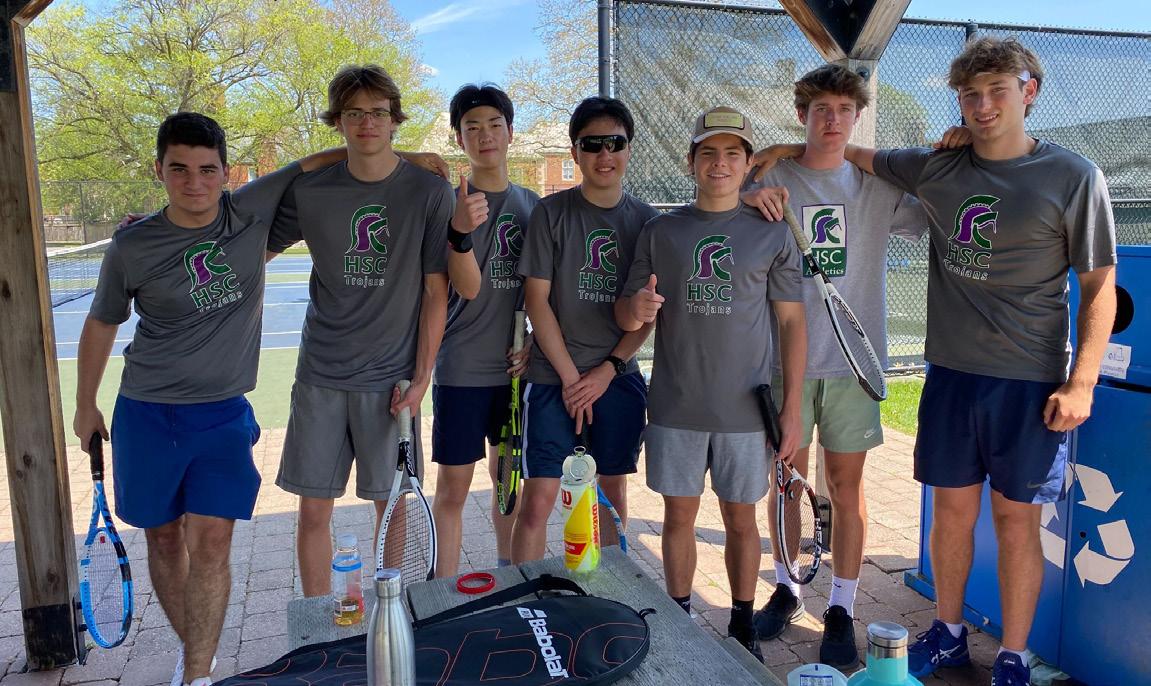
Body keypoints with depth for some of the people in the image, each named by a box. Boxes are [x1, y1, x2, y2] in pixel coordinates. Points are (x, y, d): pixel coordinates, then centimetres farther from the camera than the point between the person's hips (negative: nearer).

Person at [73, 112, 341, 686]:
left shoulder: (252, 212, -7)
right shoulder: (131, 247, -7)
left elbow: (320, 161, 1)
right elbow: (101, 325, 8)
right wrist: (85, 406, 16)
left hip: (224, 415, 0)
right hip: (146, 414, 1)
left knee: (211, 544, -5)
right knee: (164, 538, 12)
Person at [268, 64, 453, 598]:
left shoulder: (429, 192, -4)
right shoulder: (309, 191, 2)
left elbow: (435, 292, -3)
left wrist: (420, 378, -6)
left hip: (390, 378, -2)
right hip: (320, 378, 2)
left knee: (392, 506, 8)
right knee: (313, 510, 8)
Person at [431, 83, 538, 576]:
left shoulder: (530, 203, 7)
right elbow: (468, 288, -18)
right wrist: (461, 231, -36)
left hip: (515, 366, 4)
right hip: (462, 367, -4)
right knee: (453, 488, 1)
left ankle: (506, 571, 33)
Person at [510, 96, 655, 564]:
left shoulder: (646, 220, 5)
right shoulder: (551, 212, -3)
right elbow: (537, 300, -6)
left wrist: (607, 371, -7)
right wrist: (570, 377, -9)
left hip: (619, 378, 3)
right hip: (554, 377, -3)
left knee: (614, 491, 13)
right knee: (537, 500, -4)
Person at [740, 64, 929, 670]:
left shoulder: (878, 186, 4)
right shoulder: (772, 181, 1)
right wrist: (745, 202, -20)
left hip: (853, 357, 0)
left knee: (846, 484, 5)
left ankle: (841, 608, 19)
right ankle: (786, 588, 31)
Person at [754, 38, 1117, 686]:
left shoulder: (1073, 177, -3)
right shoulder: (937, 169, 6)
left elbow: (1100, 287, -3)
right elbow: (850, 152, 17)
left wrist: (1082, 382, -9)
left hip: (1032, 382, -3)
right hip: (951, 373, 3)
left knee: (1016, 519, 6)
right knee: (952, 508, 12)